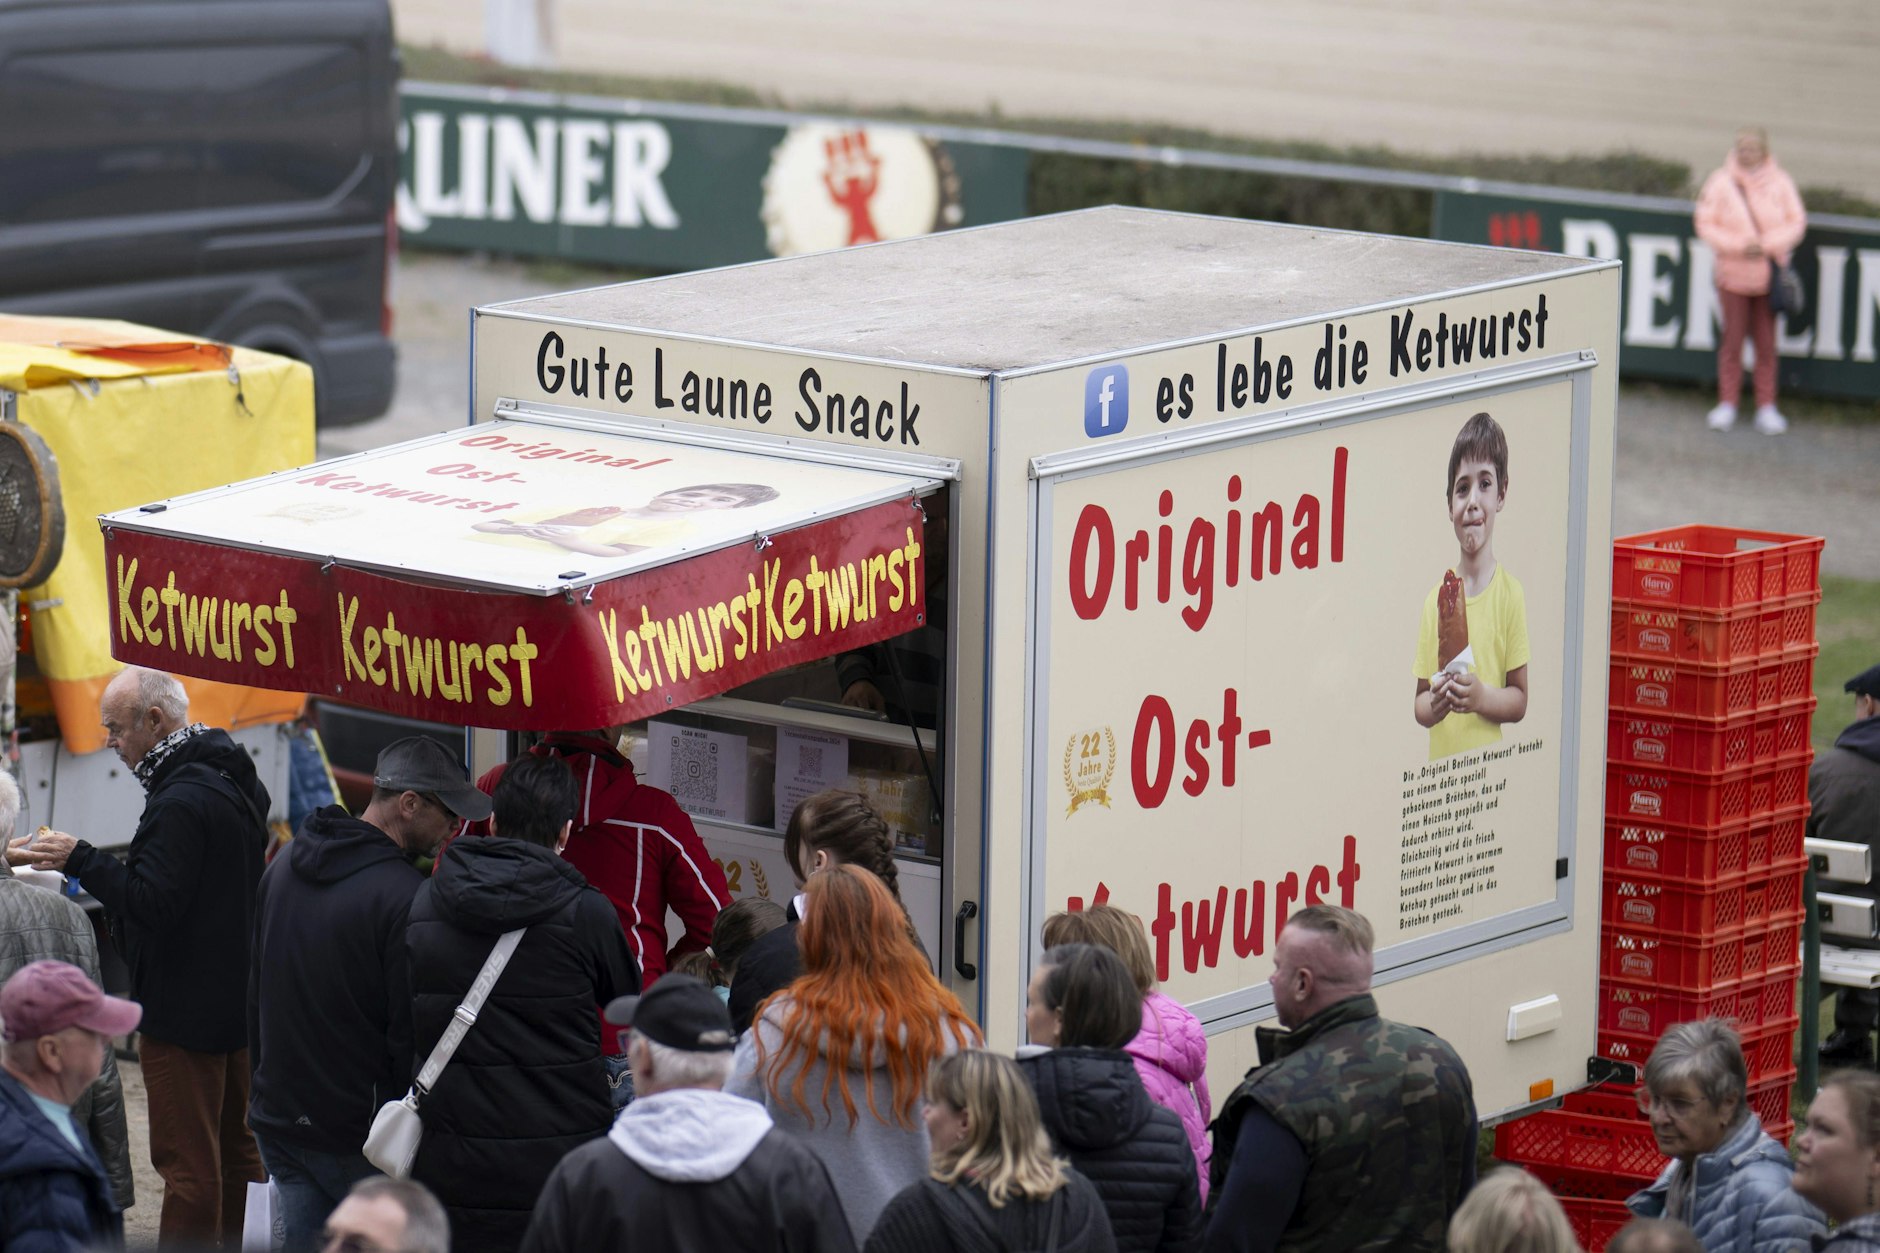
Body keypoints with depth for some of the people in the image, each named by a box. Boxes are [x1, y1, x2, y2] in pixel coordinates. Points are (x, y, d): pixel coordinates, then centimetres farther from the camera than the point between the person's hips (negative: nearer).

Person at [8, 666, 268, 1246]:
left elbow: (151, 903, -25)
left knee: (186, 1162, -5)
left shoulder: (181, 802, -22)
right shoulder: (236, 780, 9)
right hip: (237, 1000, 10)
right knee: (237, 1150, 17)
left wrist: (81, 860, -17)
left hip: (184, 1012, -10)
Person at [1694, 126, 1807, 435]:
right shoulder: (1720, 183, -5)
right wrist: (1739, 245, -16)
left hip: (1769, 273, 1)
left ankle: (1767, 407, 11)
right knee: (1732, 340, 3)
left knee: (1766, 343, 4)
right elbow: (1706, 225, -4)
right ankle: (1727, 404, 13)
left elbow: (1796, 221, 0)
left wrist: (1767, 244, -15)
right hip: (1733, 273, -1)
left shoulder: (1780, 183, -3)